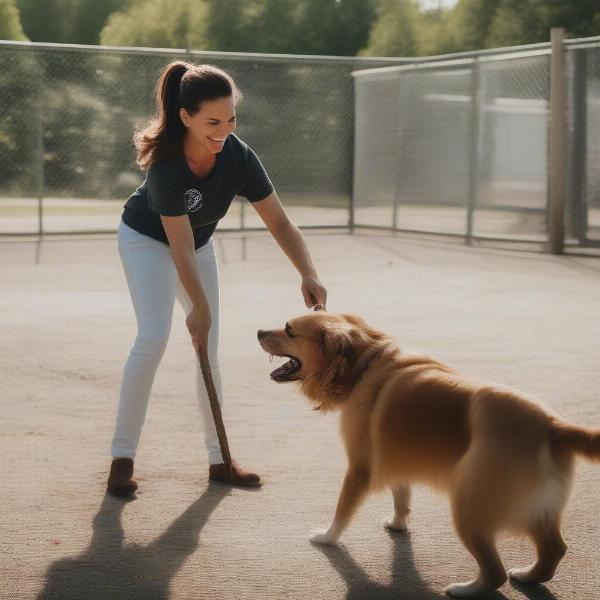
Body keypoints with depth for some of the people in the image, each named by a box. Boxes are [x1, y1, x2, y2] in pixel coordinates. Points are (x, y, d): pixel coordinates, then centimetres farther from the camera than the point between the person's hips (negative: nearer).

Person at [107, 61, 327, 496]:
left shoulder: (238, 157, -26)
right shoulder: (166, 163, -37)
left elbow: (279, 222, -21)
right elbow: (179, 245, -34)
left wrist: (309, 274, -34)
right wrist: (200, 307, -31)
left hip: (200, 243, 5)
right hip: (147, 240, -5)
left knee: (208, 348, 6)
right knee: (153, 337, -20)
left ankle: (219, 459, 15)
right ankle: (122, 457, -11)